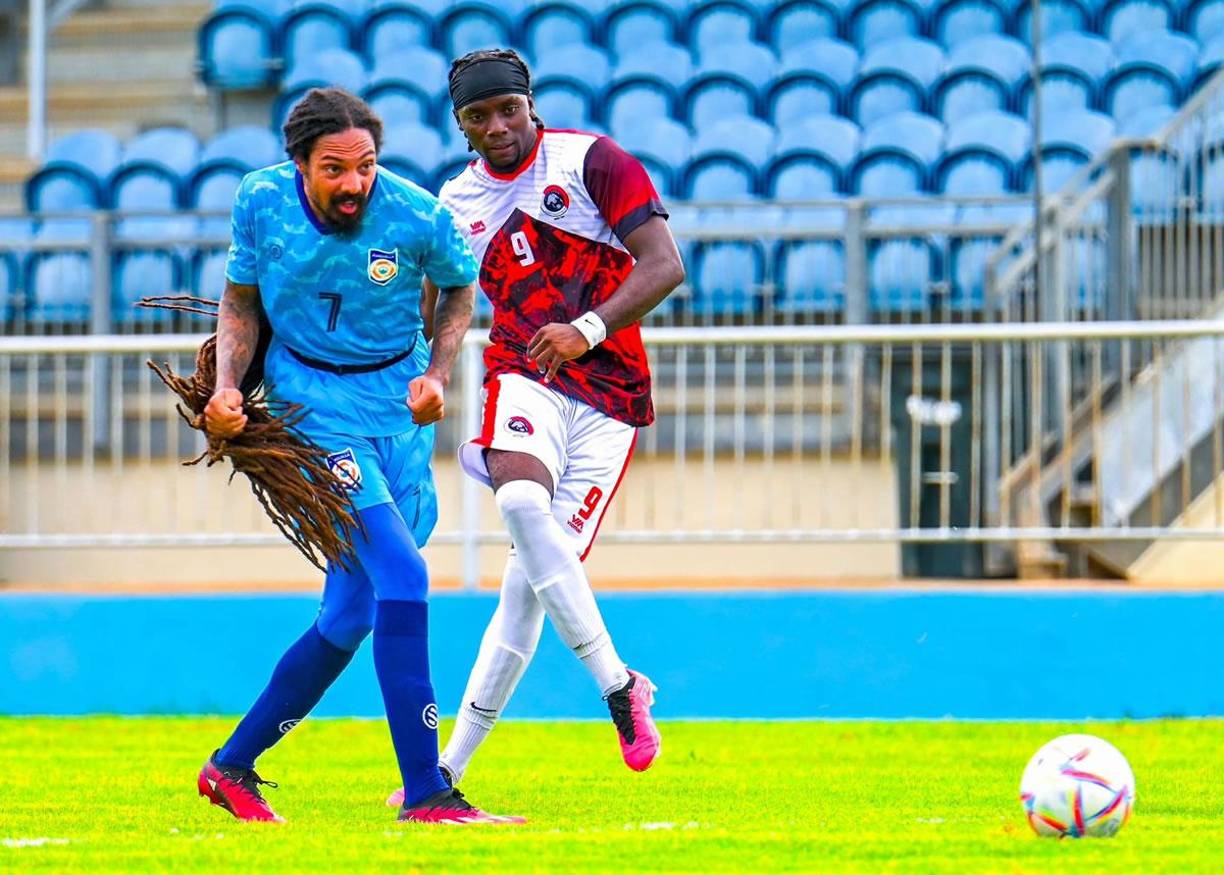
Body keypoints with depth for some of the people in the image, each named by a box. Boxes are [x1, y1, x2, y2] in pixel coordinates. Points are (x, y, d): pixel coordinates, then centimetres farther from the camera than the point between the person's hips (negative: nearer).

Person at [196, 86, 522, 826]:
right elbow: (241, 299, 5)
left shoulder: (419, 217, -13)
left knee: (353, 613, 6)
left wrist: (437, 375, -5)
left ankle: (234, 764, 22)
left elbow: (460, 287, 8)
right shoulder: (262, 201, -11)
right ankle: (425, 791, -19)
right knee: (402, 578, -20)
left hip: (398, 404, 3)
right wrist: (228, 386, -9)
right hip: (310, 398, -3)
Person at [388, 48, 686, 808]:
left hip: (610, 397, -2)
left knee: (530, 584, -10)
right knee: (522, 504, -31)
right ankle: (618, 685, -24)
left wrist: (589, 329, -21)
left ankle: (453, 766, -5)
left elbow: (665, 266, -9)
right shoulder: (455, 204, 11)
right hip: (525, 377, 2)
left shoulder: (591, 162, -2)